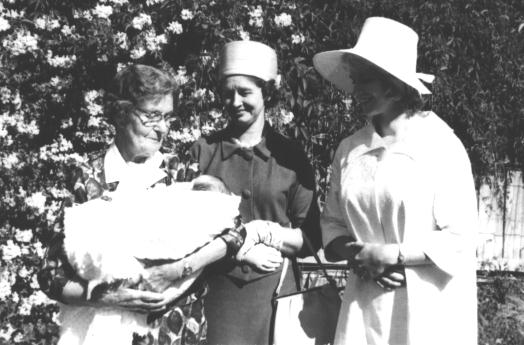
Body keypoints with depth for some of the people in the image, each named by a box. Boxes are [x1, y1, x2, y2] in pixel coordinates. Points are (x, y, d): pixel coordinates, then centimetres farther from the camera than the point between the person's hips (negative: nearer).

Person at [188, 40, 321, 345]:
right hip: (223, 291, 0)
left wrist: (267, 233, -13)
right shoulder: (204, 152, 2)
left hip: (278, 291, 1)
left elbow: (311, 239, 4)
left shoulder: (290, 157, 3)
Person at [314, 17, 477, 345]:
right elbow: (332, 222, 11)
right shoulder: (348, 149, 5)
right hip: (365, 305, 4)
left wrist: (389, 255, -14)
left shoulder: (440, 144, -7)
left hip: (430, 308, -4)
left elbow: (459, 239, -10)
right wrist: (357, 256, -8)